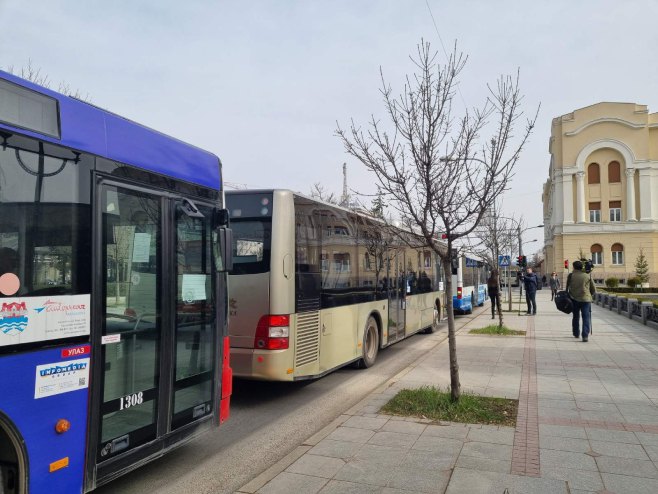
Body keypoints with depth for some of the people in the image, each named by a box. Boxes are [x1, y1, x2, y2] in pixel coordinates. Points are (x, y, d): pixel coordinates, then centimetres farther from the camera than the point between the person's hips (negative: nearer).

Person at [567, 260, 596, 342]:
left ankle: (576, 334, 27)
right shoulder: (587, 276, 2)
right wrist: (591, 295, 25)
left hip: (574, 299, 1)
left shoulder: (571, 275, 0)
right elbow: (593, 290, 7)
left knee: (575, 317, 16)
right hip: (586, 299, -1)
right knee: (586, 317, -2)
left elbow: (567, 287, 1)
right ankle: (585, 335, -14)